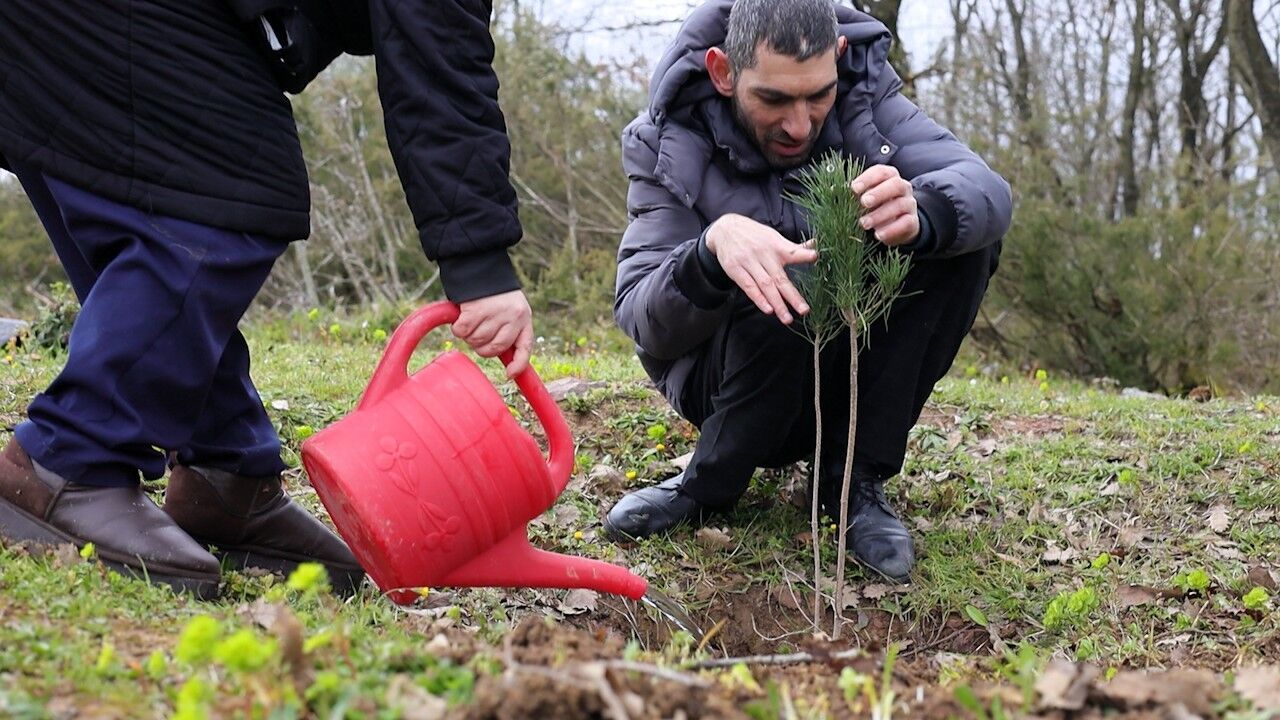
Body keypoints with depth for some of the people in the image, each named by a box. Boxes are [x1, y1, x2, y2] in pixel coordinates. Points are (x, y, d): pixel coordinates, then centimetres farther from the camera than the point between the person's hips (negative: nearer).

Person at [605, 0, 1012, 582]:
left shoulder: (865, 94, -10)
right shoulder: (672, 142, -16)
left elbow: (988, 188, -25)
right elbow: (641, 322, -24)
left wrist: (918, 214, -49)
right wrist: (714, 246, -46)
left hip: (853, 362, 3)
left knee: (965, 233, -21)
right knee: (775, 311, -37)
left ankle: (855, 480, -12)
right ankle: (709, 485, -5)